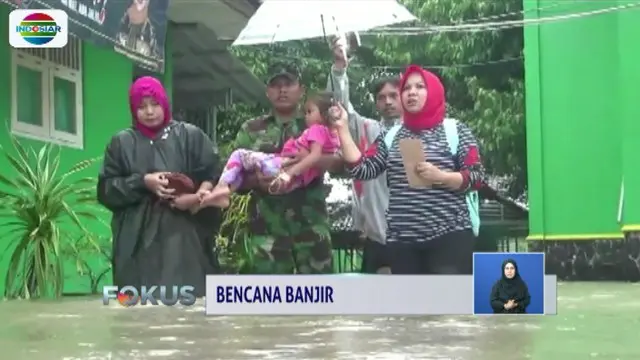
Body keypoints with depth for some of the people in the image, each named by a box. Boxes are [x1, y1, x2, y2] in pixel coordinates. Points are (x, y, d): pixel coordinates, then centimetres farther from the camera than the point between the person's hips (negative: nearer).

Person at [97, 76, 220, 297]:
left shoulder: (191, 136, 10)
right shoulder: (121, 143, 12)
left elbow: (214, 175, 3)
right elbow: (106, 190, 6)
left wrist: (198, 196, -17)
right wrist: (142, 182, -9)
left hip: (184, 235, -1)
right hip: (138, 238, 1)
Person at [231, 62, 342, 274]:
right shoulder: (251, 130, 10)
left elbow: (345, 161, -3)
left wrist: (320, 162, -23)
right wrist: (255, 180, -16)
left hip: (312, 227, 0)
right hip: (268, 229, 0)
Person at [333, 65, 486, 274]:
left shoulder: (455, 131, 3)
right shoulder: (390, 137, 13)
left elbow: (477, 177, -1)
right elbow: (361, 169, 5)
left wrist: (440, 177, -17)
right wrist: (342, 128, 0)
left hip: (448, 236, -3)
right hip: (402, 240, 4)